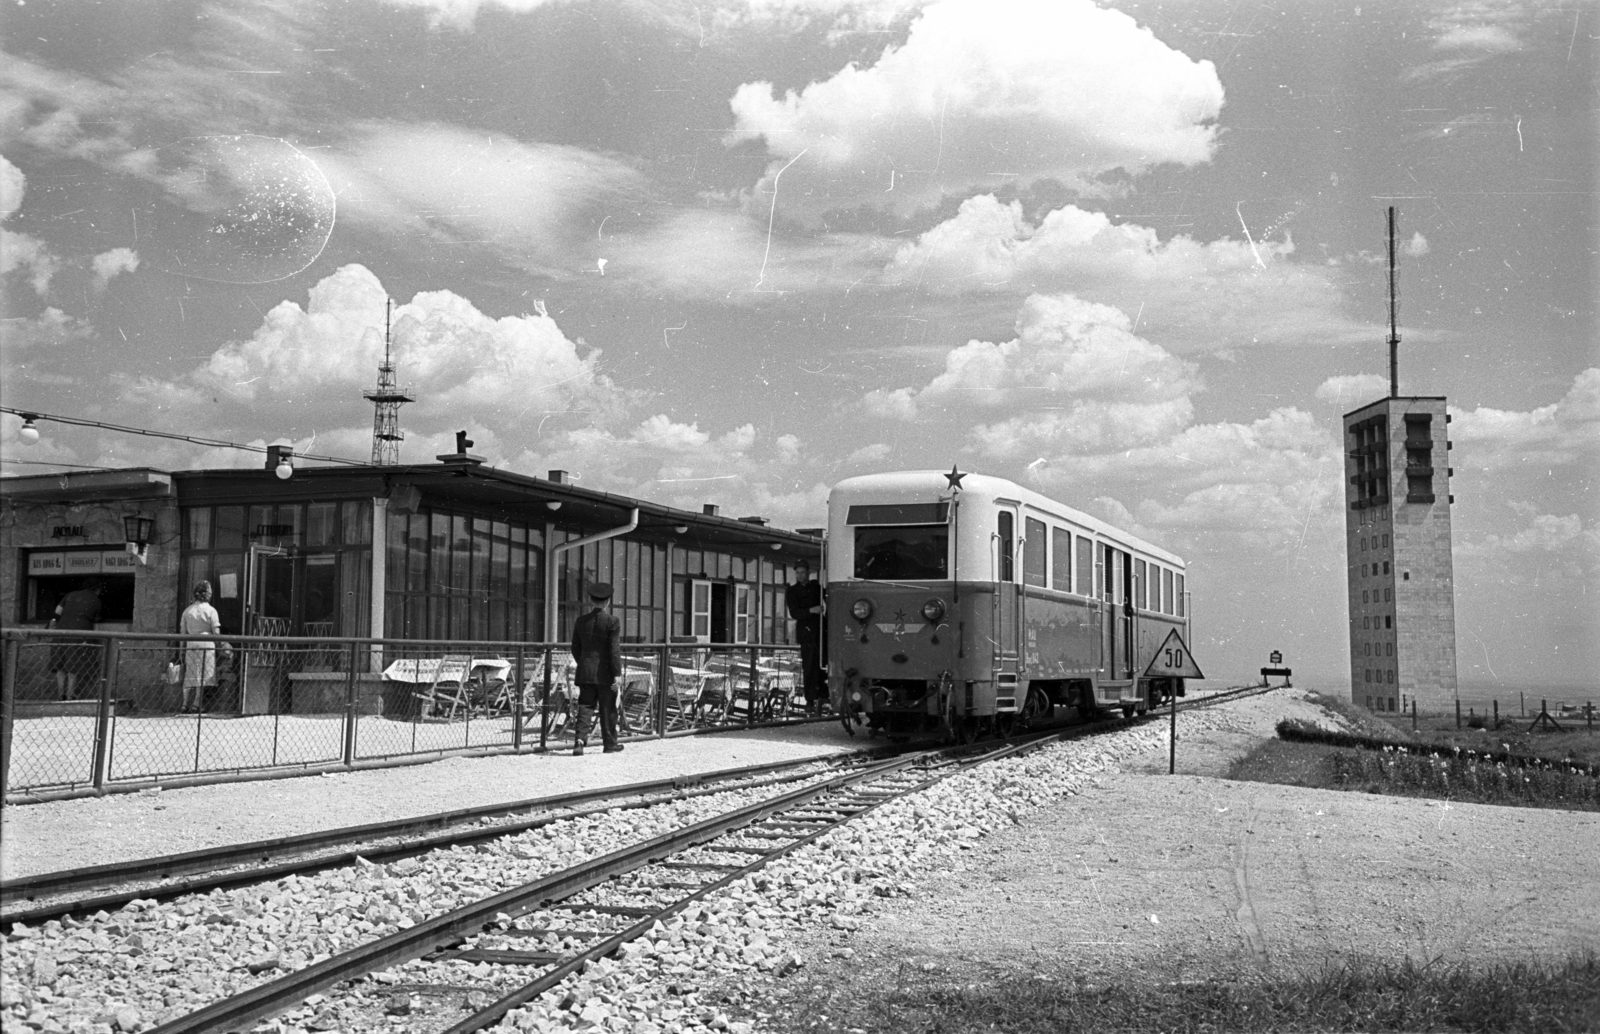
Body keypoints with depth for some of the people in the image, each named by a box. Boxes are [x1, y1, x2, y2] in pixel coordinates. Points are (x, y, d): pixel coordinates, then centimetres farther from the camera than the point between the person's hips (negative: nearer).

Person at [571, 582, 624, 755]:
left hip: (586, 673, 3)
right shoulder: (613, 622, -10)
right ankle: (610, 743, 18)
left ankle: (580, 741, -13)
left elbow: (575, 649, 11)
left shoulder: (581, 621, 5)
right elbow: (614, 650, -14)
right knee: (608, 709, 8)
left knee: (585, 708, 4)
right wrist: (617, 674, -12)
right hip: (605, 673, -3)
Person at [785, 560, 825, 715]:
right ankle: (810, 702, -1)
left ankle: (822, 697, 4)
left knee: (822, 666, -5)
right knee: (809, 668, -4)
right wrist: (811, 610, -22)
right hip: (807, 633, -2)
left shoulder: (816, 587, 14)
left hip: (821, 631, 2)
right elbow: (794, 613, -7)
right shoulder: (792, 591, 5)